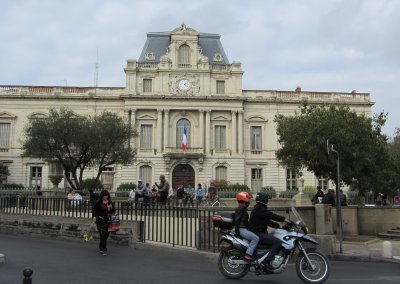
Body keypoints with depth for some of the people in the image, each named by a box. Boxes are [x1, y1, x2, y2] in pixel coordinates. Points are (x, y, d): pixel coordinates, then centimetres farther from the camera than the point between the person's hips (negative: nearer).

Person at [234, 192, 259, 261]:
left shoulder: (243, 208, 20)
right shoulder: (241, 208, -12)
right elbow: (237, 219, -21)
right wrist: (237, 231, -24)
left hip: (244, 228, 11)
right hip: (241, 229, -11)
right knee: (256, 238, -21)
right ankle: (248, 255, -22)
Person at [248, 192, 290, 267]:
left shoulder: (260, 208, 20)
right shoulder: (259, 209, -13)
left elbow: (268, 221, 20)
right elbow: (271, 215, -20)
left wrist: (279, 226, 12)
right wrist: (284, 219, -15)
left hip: (260, 233, 11)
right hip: (258, 234, -11)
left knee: (277, 240, 16)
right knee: (278, 242, -21)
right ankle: (267, 261, -22)